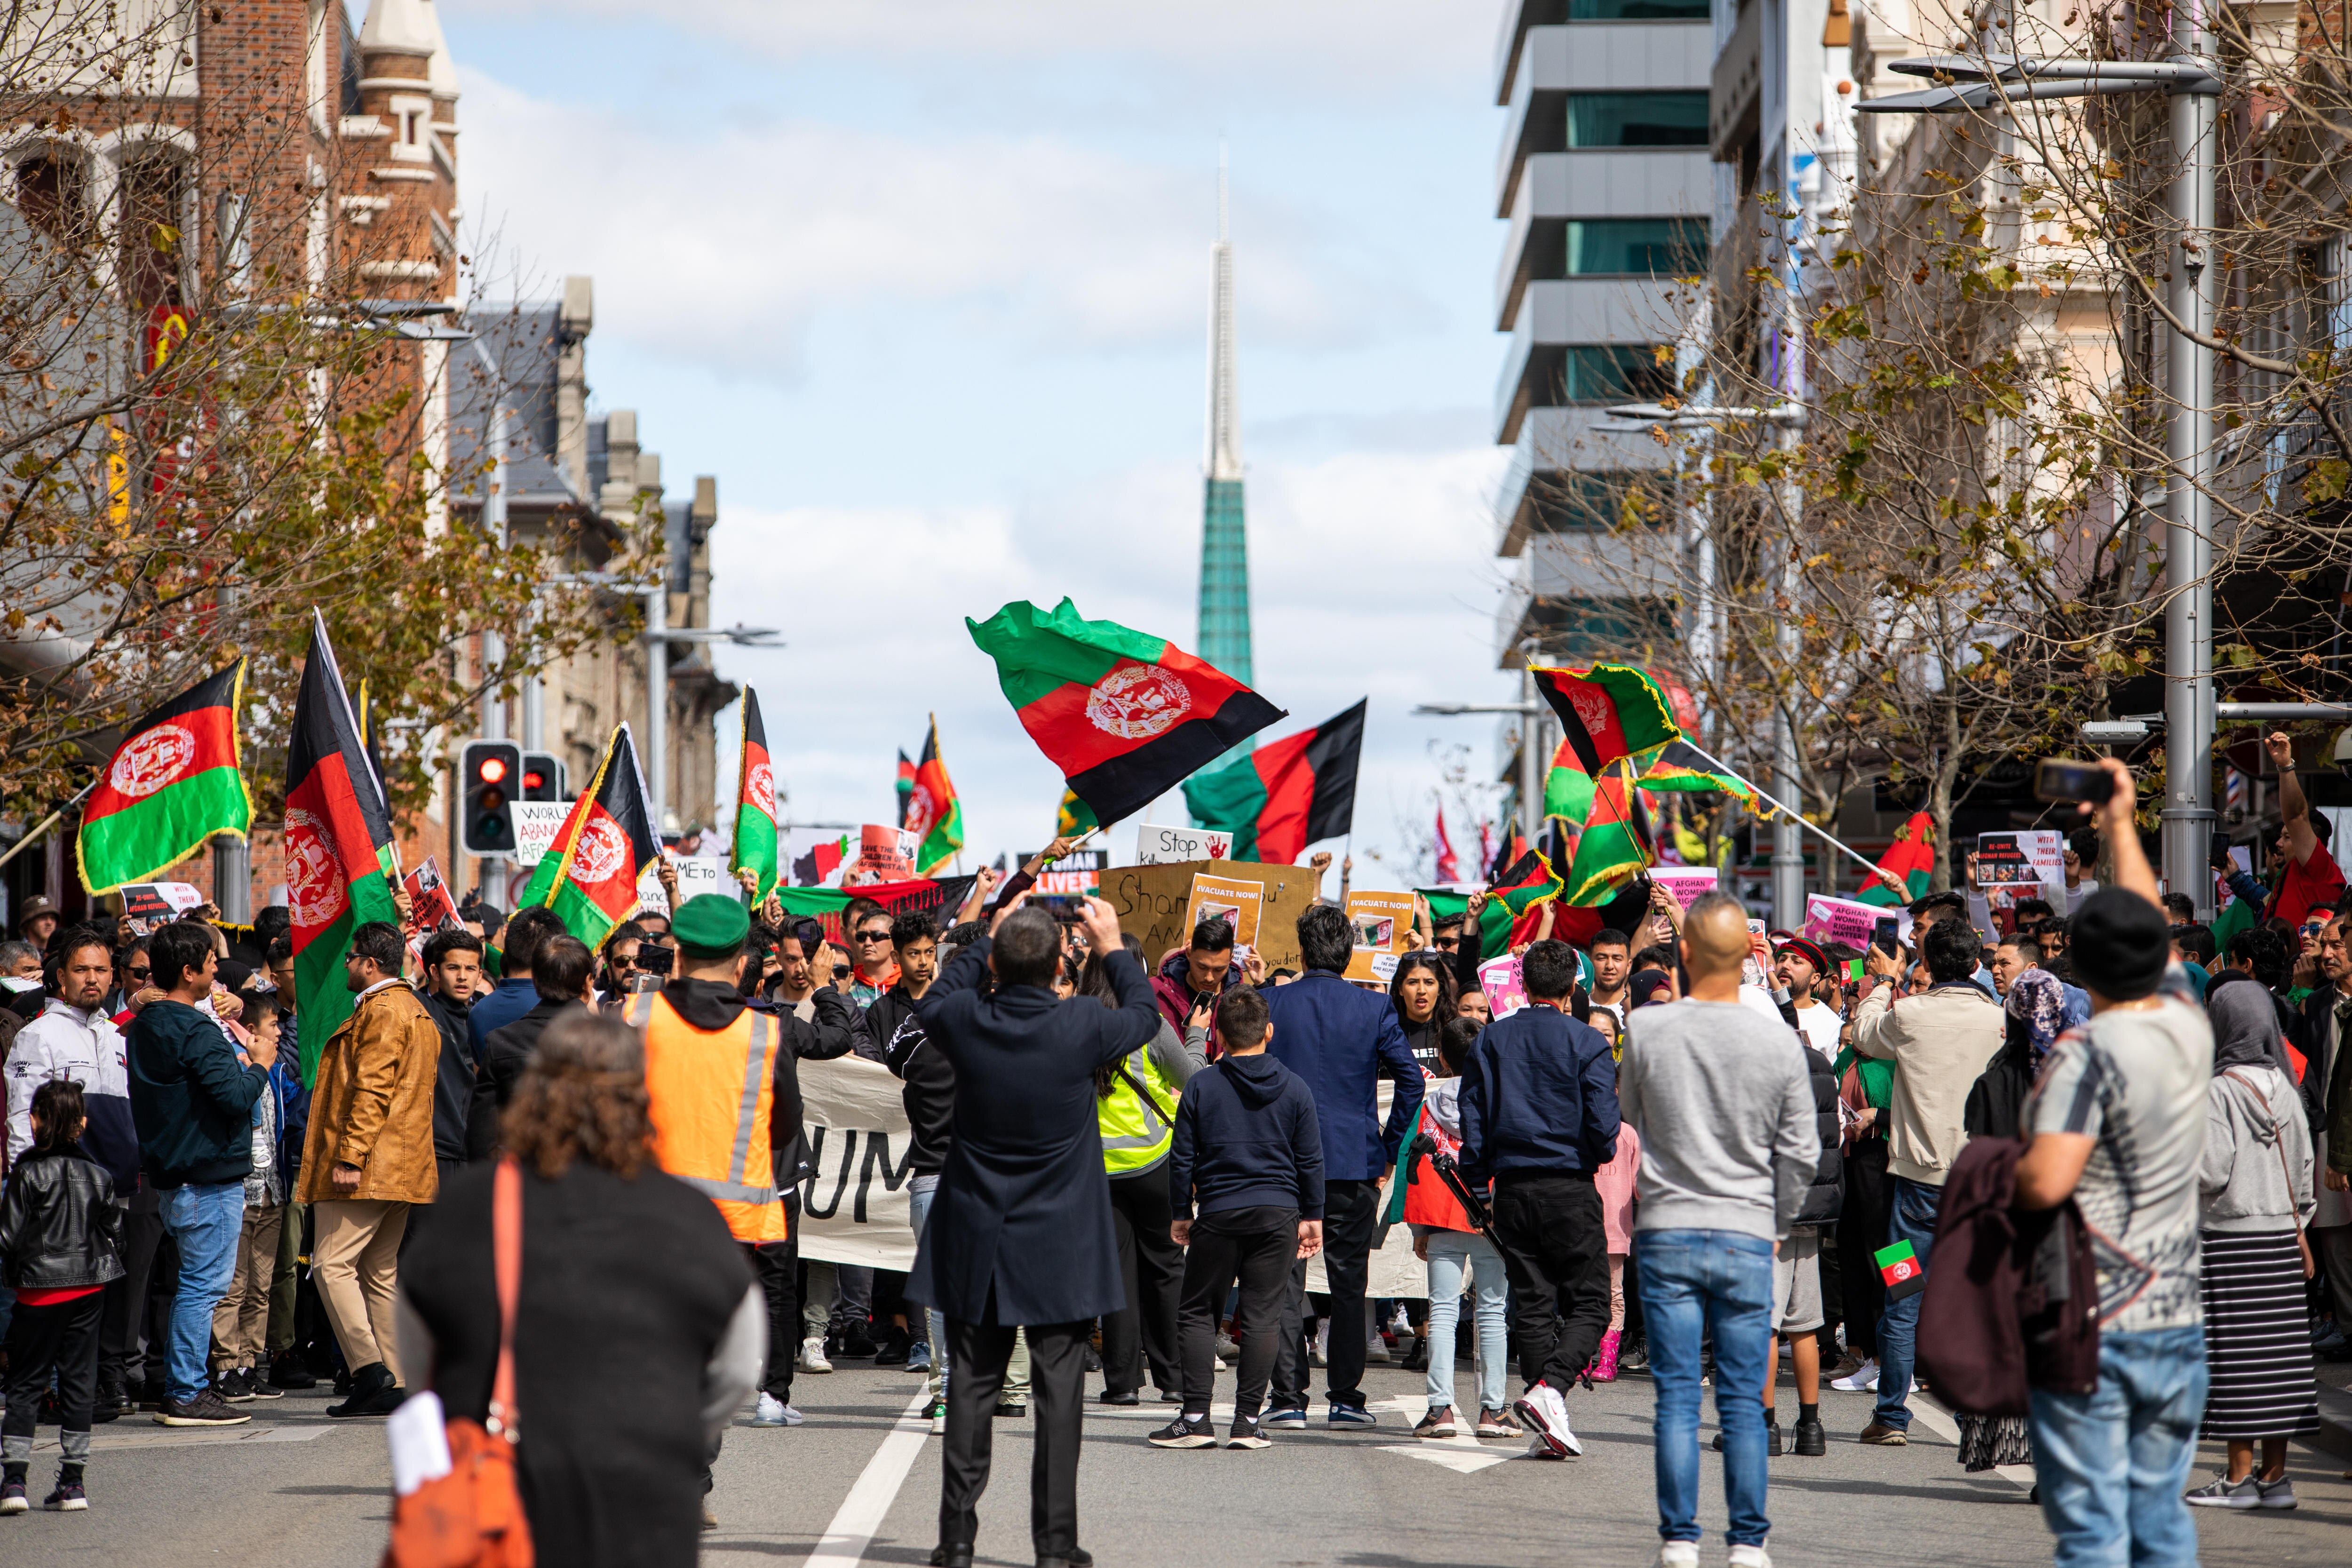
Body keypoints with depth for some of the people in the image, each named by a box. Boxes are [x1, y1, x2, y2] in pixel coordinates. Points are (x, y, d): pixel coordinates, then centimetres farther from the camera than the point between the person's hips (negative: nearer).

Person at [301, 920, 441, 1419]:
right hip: (403, 1167, 10)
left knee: (332, 1263, -11)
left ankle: (369, 1368, -20)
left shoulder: (381, 1010, -11)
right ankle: (390, 1386, 7)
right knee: (381, 1272, 10)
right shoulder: (418, 1012, 21)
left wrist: (349, 1157, -22)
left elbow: (371, 1090, -19)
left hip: (365, 1169, -10)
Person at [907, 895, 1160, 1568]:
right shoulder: (1081, 1026, -15)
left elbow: (934, 1001, 16)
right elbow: (1144, 1015, 7)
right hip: (1060, 1247, -2)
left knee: (971, 1387, 7)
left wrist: (990, 937, 22)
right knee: (1059, 1390, 3)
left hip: (974, 1246, 2)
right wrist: (1113, 948, 20)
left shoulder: (965, 1021, -10)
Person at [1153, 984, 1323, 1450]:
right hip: (1278, 1213, 1)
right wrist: (1312, 1216, 14)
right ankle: (1247, 1420, 0)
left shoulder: (1201, 1086, -2)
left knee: (1198, 1313, 7)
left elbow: (1183, 1158, 1)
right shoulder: (1293, 1088, 3)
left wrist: (1180, 1214, 11)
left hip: (1219, 1214, -1)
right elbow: (1311, 1159, 6)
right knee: (1263, 1315, 3)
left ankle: (1196, 1417, -1)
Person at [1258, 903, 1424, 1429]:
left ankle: (1288, 1399, 0)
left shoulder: (1270, 1003, -3)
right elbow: (1410, 1079, -5)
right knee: (1349, 1283, 8)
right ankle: (1345, 1397, 8)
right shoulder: (1374, 1008, -3)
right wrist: (1388, 1149, 4)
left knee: (1285, 1284, 3)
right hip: (1354, 1163, 0)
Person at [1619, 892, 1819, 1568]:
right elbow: (1801, 1153, 1)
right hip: (1747, 1237, 0)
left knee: (1677, 1397, 3)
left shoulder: (1646, 1030, -6)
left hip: (1667, 1233, 0)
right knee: (1743, 1402, 5)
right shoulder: (1779, 1044, -5)